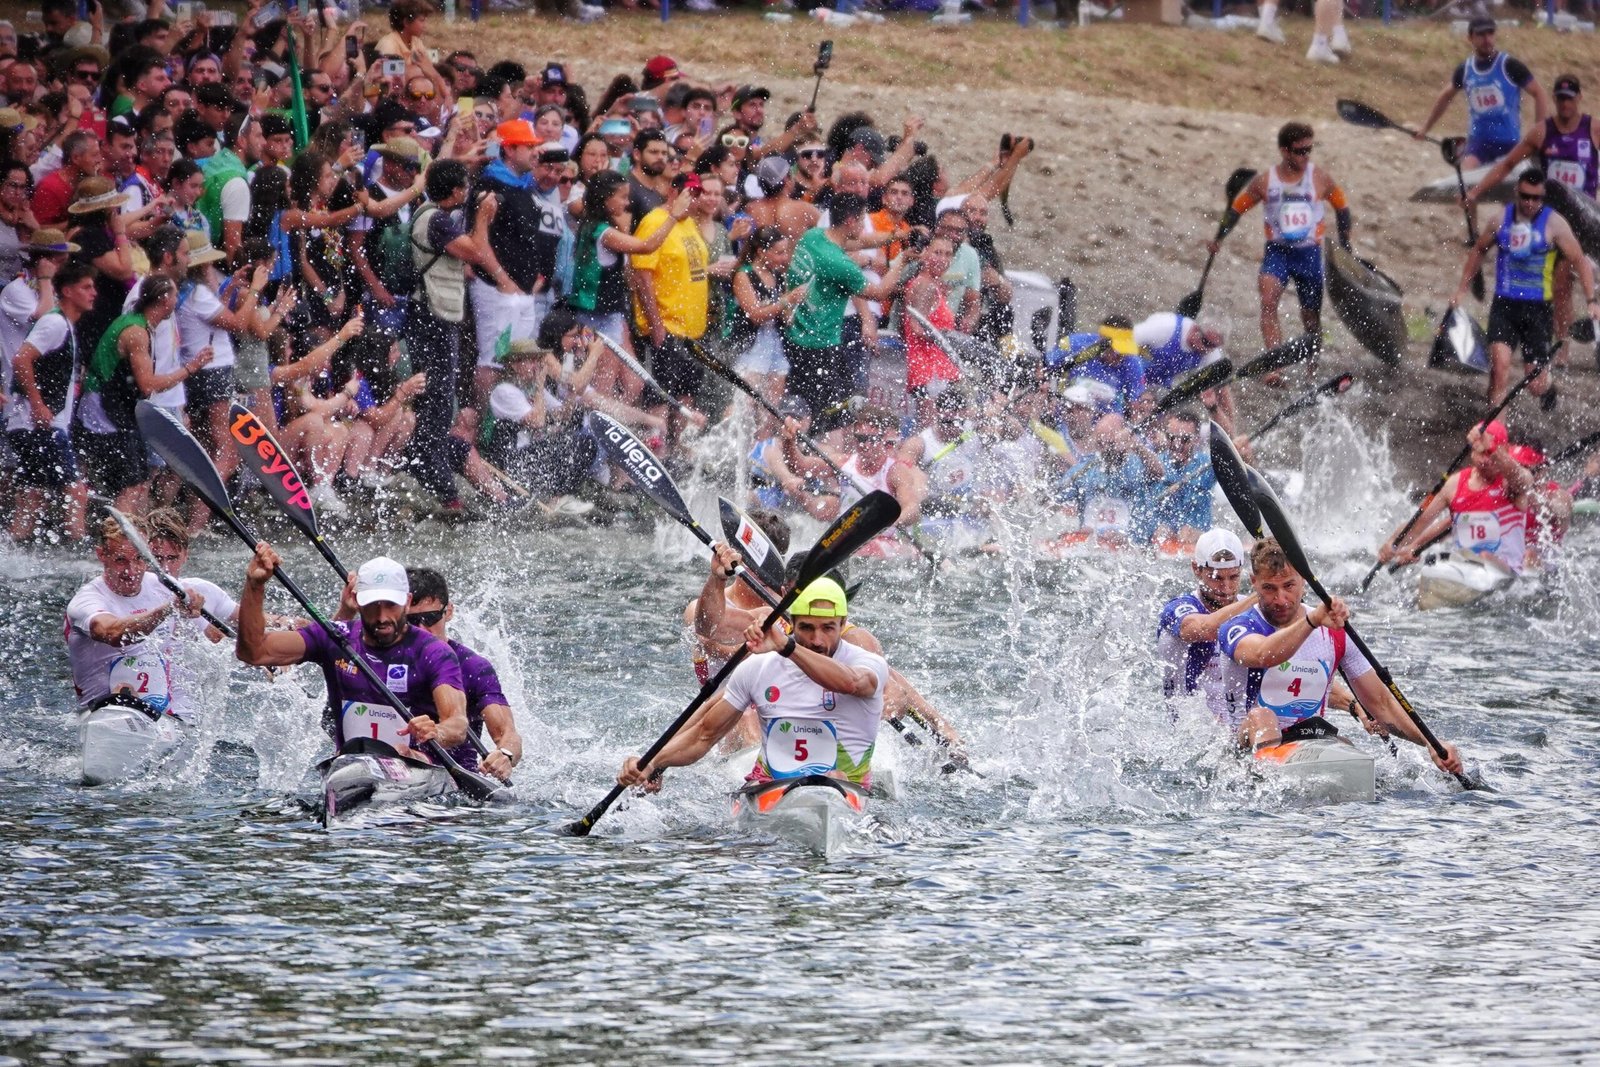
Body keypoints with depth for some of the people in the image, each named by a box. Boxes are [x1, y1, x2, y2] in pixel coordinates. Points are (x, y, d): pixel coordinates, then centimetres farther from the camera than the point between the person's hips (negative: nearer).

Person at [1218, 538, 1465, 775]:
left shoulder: (1335, 634, 9)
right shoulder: (1239, 628, -5)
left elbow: (1381, 703, 10)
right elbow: (1264, 656, -31)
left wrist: (1431, 744, -4)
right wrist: (1313, 621, -46)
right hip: (1250, 746, -5)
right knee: (1260, 717, -35)